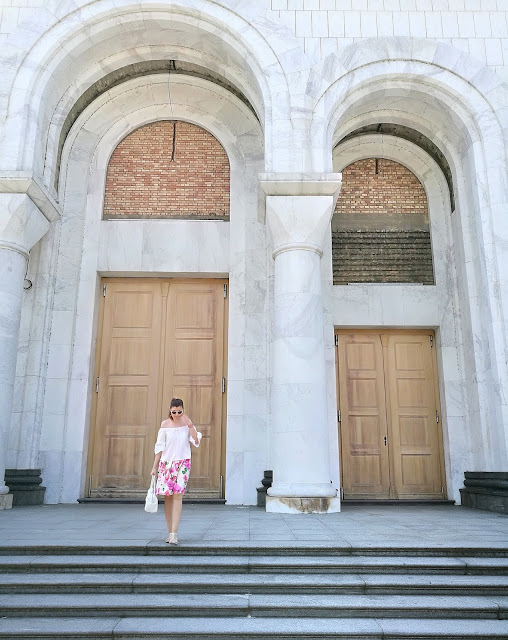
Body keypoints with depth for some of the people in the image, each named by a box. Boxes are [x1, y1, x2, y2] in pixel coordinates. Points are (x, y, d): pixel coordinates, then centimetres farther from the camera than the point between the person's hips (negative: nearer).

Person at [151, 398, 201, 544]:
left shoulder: (187, 423, 3)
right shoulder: (165, 424, 3)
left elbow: (196, 442, -4)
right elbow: (159, 447, 5)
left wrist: (190, 425, -13)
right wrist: (154, 467, 3)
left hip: (182, 462, -1)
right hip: (166, 462, 1)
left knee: (177, 495, -13)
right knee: (167, 496, 1)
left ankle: (174, 533, -13)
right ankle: (170, 532, 12)